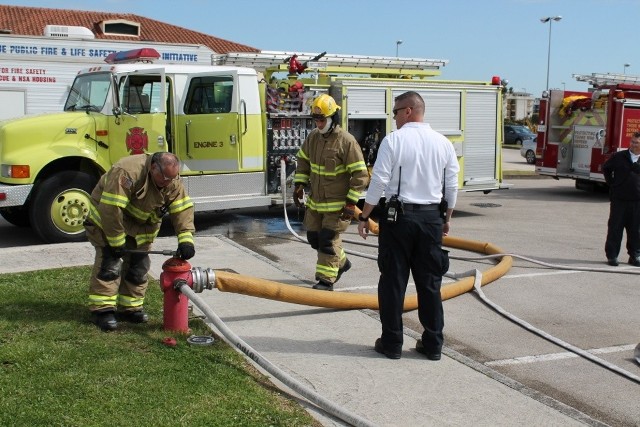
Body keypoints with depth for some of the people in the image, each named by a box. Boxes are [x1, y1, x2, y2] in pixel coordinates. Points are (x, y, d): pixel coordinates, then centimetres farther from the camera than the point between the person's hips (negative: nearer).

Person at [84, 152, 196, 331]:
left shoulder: (173, 182, -14)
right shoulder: (127, 172, -35)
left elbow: (183, 208, -14)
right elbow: (111, 209, -35)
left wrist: (186, 239, -27)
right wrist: (116, 242, -29)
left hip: (139, 227, 6)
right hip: (107, 219, -6)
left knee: (138, 265, 5)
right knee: (109, 262, -13)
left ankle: (130, 308, 15)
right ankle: (102, 309, -8)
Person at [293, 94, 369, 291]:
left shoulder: (346, 141, -16)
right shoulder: (313, 137, 4)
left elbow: (360, 174, -16)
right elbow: (303, 161, 19)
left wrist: (351, 203, -19)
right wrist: (299, 185, 8)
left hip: (337, 204, -7)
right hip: (315, 201, 7)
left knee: (328, 239, -6)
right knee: (314, 237, 14)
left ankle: (326, 279, 5)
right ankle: (341, 262, 35)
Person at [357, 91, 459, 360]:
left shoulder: (394, 140, -9)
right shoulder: (443, 143, 4)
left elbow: (378, 182, -12)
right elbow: (452, 187, 8)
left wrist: (364, 217, -4)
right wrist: (447, 218, 21)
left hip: (399, 216, -4)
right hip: (432, 218, 4)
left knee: (393, 282, 6)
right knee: (430, 283, 12)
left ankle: (392, 343, 13)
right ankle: (433, 344, 18)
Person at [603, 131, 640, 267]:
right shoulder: (619, 156, 4)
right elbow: (606, 168, 16)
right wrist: (611, 183, 7)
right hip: (619, 199, -1)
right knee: (615, 228, 3)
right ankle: (612, 255, 9)